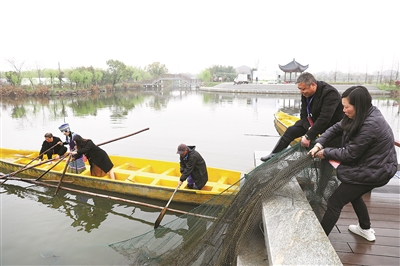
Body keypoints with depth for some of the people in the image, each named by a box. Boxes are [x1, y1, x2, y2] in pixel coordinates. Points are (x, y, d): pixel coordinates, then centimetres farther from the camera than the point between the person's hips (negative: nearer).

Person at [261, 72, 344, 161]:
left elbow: (324, 118, -35)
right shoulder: (306, 94, -7)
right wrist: (310, 128, -24)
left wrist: (308, 136, -36)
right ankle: (274, 155, 7)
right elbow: (304, 115, -4)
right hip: (314, 122, 6)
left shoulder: (330, 93, -29)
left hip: (332, 126, -6)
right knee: (291, 130, -1)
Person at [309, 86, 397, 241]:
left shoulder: (370, 125, -31)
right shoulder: (365, 114, -3)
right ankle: (366, 229, 47)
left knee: (334, 202, -2)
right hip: (374, 166, 10)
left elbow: (349, 154, -23)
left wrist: (325, 153, -10)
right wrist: (319, 144, -12)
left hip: (372, 172, -10)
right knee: (353, 194, 30)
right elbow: (337, 128, 1)